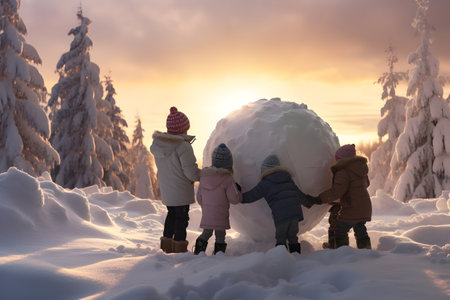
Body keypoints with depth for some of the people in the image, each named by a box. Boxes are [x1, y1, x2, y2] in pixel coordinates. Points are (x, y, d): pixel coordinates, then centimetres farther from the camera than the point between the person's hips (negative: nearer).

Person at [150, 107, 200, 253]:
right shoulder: (183, 146, -23)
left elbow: (162, 167, 8)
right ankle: (179, 247, 11)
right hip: (180, 190, -7)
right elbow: (191, 172, -19)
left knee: (172, 214, 22)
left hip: (166, 189, 7)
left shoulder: (157, 143, 0)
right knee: (181, 217, 6)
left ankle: (167, 245, 29)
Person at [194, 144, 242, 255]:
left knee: (206, 233, 20)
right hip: (220, 215, -5)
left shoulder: (204, 176, 2)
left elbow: (199, 197, 10)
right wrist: (238, 191, 7)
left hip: (206, 214, 5)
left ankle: (198, 251, 21)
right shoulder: (227, 179, -14)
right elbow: (234, 199, -13)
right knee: (220, 235, 8)